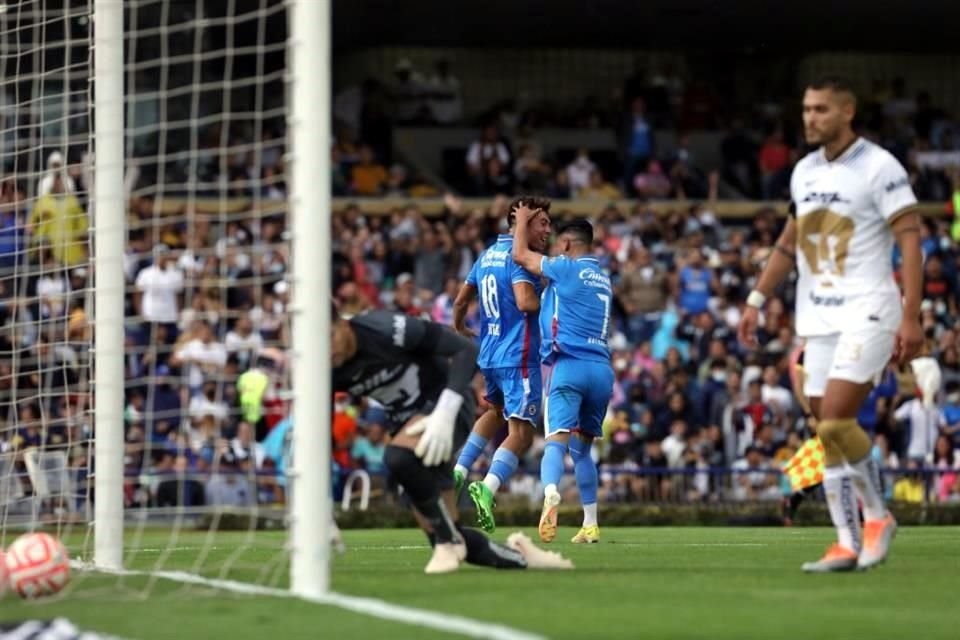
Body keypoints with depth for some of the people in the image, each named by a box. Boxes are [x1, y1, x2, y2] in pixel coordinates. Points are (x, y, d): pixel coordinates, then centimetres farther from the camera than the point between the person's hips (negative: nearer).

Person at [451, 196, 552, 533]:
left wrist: (458, 329, 41)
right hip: (518, 356, -9)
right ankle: (488, 488, -29)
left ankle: (459, 471, 25)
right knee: (520, 435, -10)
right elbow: (525, 302, -27)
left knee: (497, 411, 34)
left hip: (489, 354, 9)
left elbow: (461, 300, 22)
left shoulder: (488, 255, 13)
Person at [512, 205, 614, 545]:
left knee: (557, 441, -19)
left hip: (569, 366, -6)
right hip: (602, 370, 6)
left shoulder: (567, 268, 0)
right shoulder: (603, 279, 21)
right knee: (581, 448, 18)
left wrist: (522, 221, 20)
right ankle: (590, 525, 16)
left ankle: (551, 495, -46)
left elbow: (520, 255, 5)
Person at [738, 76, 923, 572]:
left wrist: (911, 317, -18)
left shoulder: (879, 168, -8)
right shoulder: (804, 172, 12)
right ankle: (847, 545, 6)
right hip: (818, 317, 7)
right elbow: (790, 242, 24)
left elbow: (909, 239, -11)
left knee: (835, 418, -18)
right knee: (827, 429, 2)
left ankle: (877, 517, 0)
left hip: (868, 312, -7)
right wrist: (757, 300, 19)